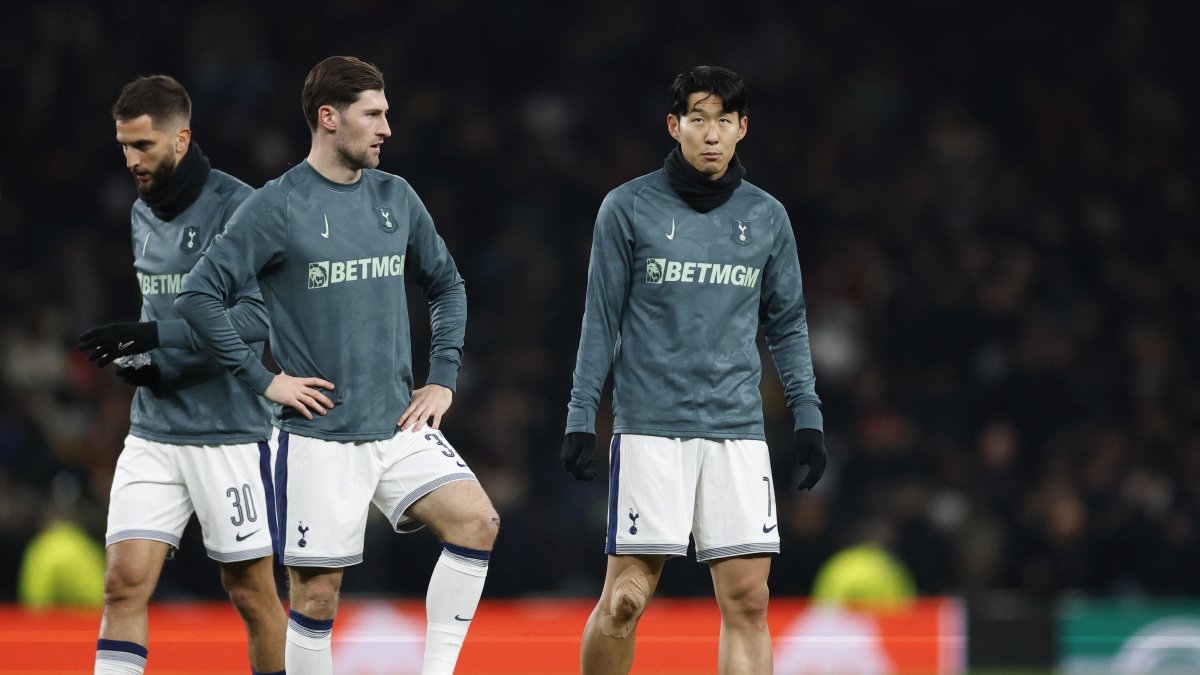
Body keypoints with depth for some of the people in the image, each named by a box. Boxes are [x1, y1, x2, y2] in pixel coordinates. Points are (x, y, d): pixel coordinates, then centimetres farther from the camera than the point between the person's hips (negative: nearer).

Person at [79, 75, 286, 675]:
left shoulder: (237, 207, -12)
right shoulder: (143, 213, 12)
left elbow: (260, 316, -21)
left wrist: (150, 337, -27)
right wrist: (138, 359, 4)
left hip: (230, 431, -6)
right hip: (154, 430, 6)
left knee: (251, 592, 3)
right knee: (124, 581, -6)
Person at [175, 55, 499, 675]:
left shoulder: (396, 197, 9)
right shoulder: (277, 207, -7)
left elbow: (446, 285, 23)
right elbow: (198, 293, -9)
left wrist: (443, 379, 11)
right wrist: (263, 380, -10)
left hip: (400, 426, 4)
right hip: (318, 436, -4)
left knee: (476, 522, -16)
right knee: (316, 594, -3)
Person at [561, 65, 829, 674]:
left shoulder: (767, 217, 11)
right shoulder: (629, 208, 2)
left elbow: (787, 325, 17)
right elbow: (601, 320, 4)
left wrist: (807, 416, 9)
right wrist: (581, 417, -1)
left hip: (738, 433, 3)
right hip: (650, 430, -3)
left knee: (748, 601, -4)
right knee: (624, 600, -6)